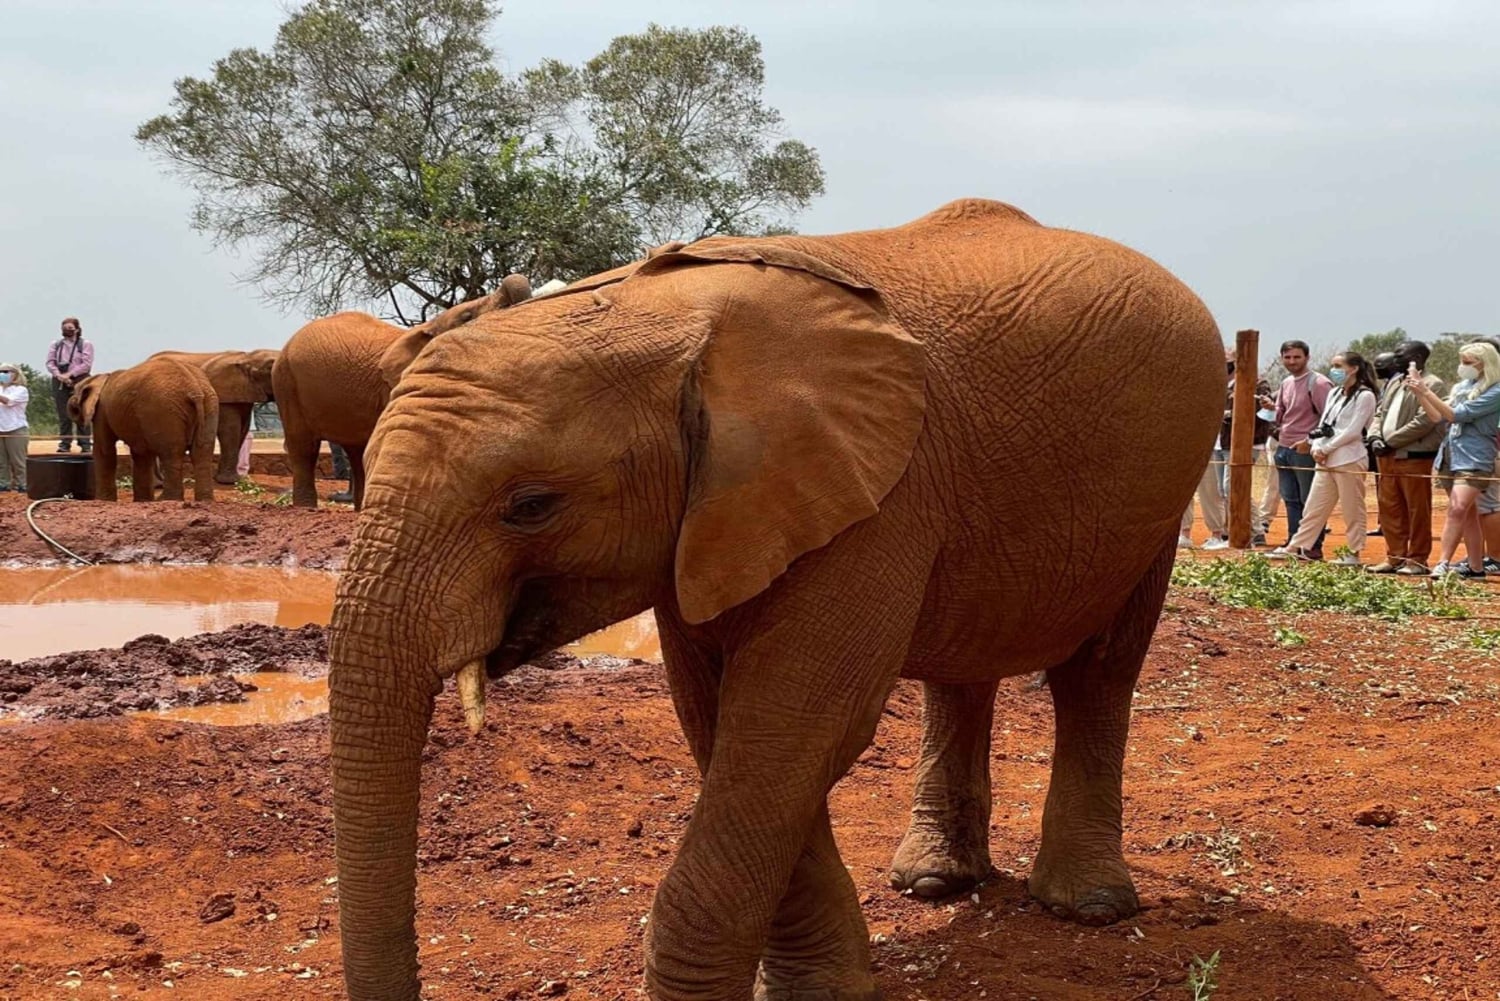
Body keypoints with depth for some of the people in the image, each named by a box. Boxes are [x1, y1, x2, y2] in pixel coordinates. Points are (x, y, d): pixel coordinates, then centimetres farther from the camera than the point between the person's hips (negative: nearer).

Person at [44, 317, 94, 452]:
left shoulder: (85, 345, 2)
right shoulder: (56, 344, 12)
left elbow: (86, 365, -7)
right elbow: (50, 362, 5)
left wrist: (69, 374, -14)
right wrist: (59, 375, -12)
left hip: (79, 381, -3)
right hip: (60, 382, 3)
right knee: (63, 414, 1)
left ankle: (85, 443, -1)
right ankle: (64, 443, 4)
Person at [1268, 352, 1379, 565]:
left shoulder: (1364, 396, -6)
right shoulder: (1334, 394, 18)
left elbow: (1352, 431, -13)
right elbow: (1323, 425, 16)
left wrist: (1326, 449, -11)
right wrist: (1316, 448, -2)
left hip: (1349, 460, -8)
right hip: (1326, 460, 8)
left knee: (1352, 510, 0)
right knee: (1313, 507, 8)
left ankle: (1354, 553, 6)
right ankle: (1296, 547, 9)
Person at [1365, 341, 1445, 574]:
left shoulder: (1432, 385, -9)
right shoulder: (1394, 382, 18)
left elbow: (1424, 422, -17)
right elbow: (1380, 412, 20)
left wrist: (1390, 441, -15)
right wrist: (1375, 436, 0)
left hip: (1415, 457, -8)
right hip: (1387, 457, 8)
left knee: (1417, 511, -1)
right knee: (1389, 509, 10)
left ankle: (1417, 560, 5)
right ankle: (1395, 557, 18)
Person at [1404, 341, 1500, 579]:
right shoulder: (1462, 387, 13)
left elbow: (1456, 415, -17)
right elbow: (1437, 415, 12)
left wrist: (1426, 391, -17)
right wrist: (1419, 393, 0)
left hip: (1473, 459, -8)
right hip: (1450, 455, 8)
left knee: (1458, 509, -20)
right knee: (1468, 514, 12)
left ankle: (1443, 564, -24)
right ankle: (1475, 568, 17)